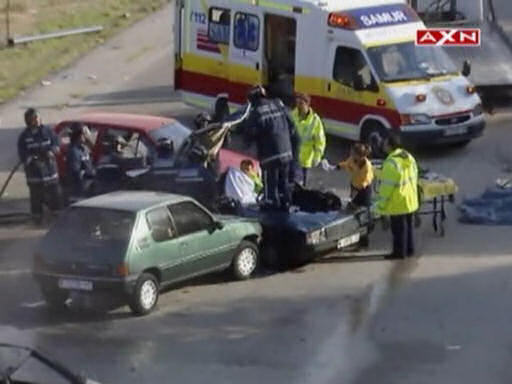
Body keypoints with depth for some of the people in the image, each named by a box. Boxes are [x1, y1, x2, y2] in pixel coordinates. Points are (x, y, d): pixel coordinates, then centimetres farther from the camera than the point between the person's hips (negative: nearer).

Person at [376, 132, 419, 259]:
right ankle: (409, 249, 30)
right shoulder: (408, 157, 3)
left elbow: (387, 186, -22)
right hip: (410, 200, 9)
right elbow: (414, 176, 13)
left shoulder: (391, 163, -25)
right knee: (408, 225, 20)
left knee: (398, 228, 4)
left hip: (397, 202, -9)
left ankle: (400, 252, 13)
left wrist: (381, 204, -14)